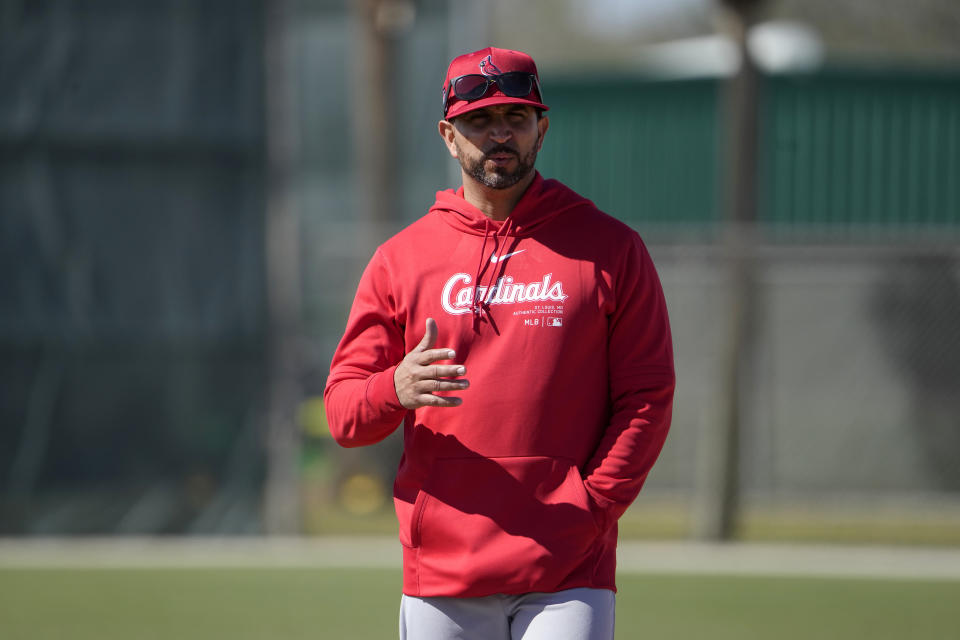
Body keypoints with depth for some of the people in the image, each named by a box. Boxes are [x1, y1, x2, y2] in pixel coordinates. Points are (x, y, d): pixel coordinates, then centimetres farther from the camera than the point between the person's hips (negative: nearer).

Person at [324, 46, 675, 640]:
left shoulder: (610, 248, 6)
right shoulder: (401, 259, 10)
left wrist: (585, 508, -10)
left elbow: (647, 401, 2)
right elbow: (342, 411, 7)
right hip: (441, 579, 2)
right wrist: (395, 390, -16)